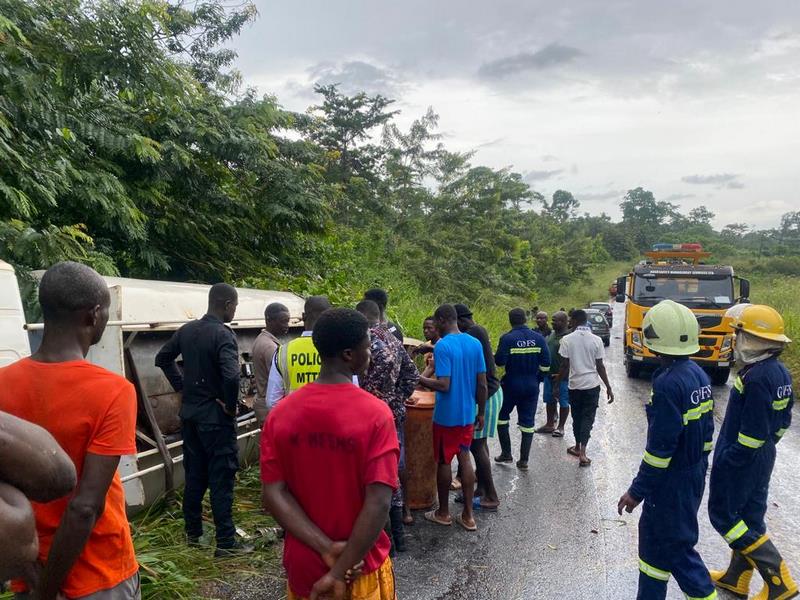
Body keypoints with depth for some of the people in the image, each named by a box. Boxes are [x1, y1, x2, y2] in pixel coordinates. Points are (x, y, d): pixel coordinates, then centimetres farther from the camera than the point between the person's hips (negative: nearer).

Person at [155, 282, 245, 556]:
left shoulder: (187, 330, 4)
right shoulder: (224, 334, -20)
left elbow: (163, 358, 15)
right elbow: (231, 376, -32)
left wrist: (181, 386, 15)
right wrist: (231, 406, -16)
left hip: (190, 413, 7)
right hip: (216, 417, -7)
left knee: (194, 475, 18)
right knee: (221, 479, 1)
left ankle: (192, 532, 30)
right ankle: (225, 542, 9)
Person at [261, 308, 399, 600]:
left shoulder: (280, 413, -7)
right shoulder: (376, 414, -19)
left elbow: (273, 495, -11)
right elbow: (378, 503, -24)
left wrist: (327, 549, -13)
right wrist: (340, 571, -18)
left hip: (304, 565, 4)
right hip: (361, 567, -3)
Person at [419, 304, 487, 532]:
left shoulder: (442, 346, -18)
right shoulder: (475, 343, 1)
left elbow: (443, 385, -24)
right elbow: (482, 384, 3)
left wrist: (420, 379, -8)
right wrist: (481, 413, 12)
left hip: (446, 416, -5)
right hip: (468, 413, 6)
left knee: (444, 462, 8)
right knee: (464, 458, 13)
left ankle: (443, 512, 23)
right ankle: (468, 515, 17)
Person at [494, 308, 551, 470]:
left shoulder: (507, 338, -14)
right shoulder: (538, 338, -2)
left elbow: (499, 362, -17)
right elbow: (546, 365, -2)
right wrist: (536, 378, 13)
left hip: (511, 385, -3)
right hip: (532, 387, 3)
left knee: (501, 417, 16)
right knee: (527, 422, 10)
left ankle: (506, 453, 16)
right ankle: (524, 460, 13)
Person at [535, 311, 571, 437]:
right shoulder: (551, 334, 9)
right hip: (549, 374, 8)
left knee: (563, 402, 6)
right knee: (549, 400, 15)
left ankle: (561, 427, 18)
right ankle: (550, 425, 28)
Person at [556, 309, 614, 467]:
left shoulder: (567, 339, -8)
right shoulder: (596, 340, -5)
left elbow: (565, 365, -7)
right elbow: (600, 366, -4)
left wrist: (556, 384, 3)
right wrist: (608, 387, 4)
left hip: (574, 384, 0)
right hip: (592, 385, 0)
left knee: (577, 417, 16)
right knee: (588, 418, 5)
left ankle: (578, 447, 29)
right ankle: (582, 452, -5)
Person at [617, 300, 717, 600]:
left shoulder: (668, 384, -25)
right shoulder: (699, 374, 3)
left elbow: (660, 446, -24)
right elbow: (706, 430, 11)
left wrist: (637, 490, -17)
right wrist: (698, 469, 21)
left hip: (672, 482, -9)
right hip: (694, 475, 9)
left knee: (676, 547, 7)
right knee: (654, 538, 20)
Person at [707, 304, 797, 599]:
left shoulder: (756, 377, -26)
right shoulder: (780, 372, 4)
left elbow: (753, 429, -25)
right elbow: (783, 419, 13)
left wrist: (730, 458, -16)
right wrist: (768, 444, 22)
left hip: (739, 459, -9)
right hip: (763, 458, 10)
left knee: (724, 514, 3)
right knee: (749, 515, 17)